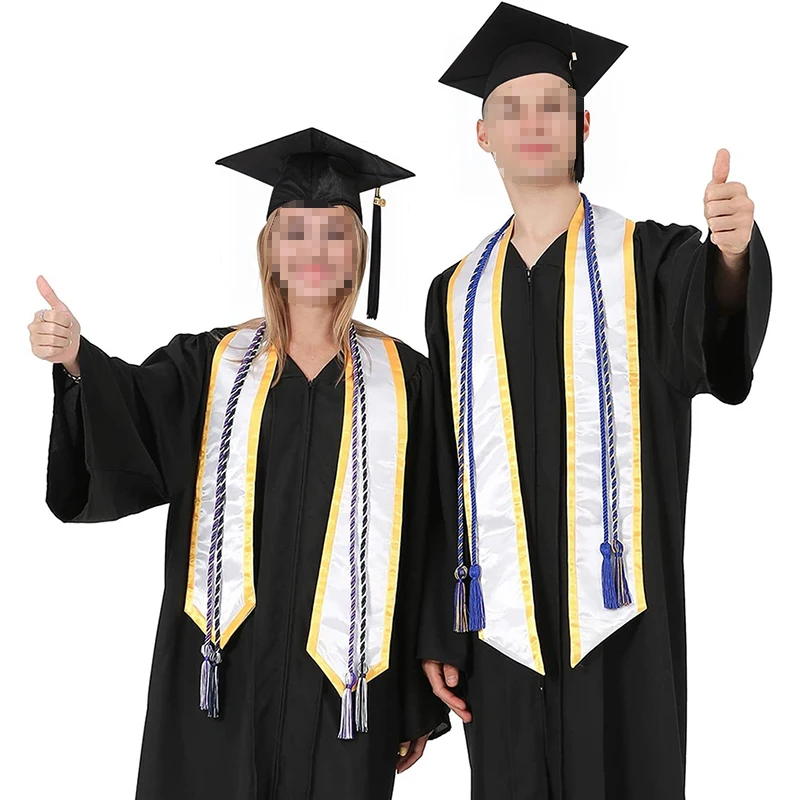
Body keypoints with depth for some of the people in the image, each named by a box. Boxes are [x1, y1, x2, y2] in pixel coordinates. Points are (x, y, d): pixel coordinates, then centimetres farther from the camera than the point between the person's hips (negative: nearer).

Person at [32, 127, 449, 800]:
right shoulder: (209, 366, 5)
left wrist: (420, 706, 4)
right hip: (223, 674, 1)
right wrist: (78, 362, -38)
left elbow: (421, 547, 3)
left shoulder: (401, 379, 3)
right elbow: (134, 412, -16)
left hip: (346, 680, 0)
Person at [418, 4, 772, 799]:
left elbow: (719, 354, -20)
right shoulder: (457, 293, 8)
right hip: (501, 625, 3)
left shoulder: (649, 259, 1)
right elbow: (441, 474, 9)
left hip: (621, 617, -2)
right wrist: (438, 631, 7)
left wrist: (731, 256, -42)